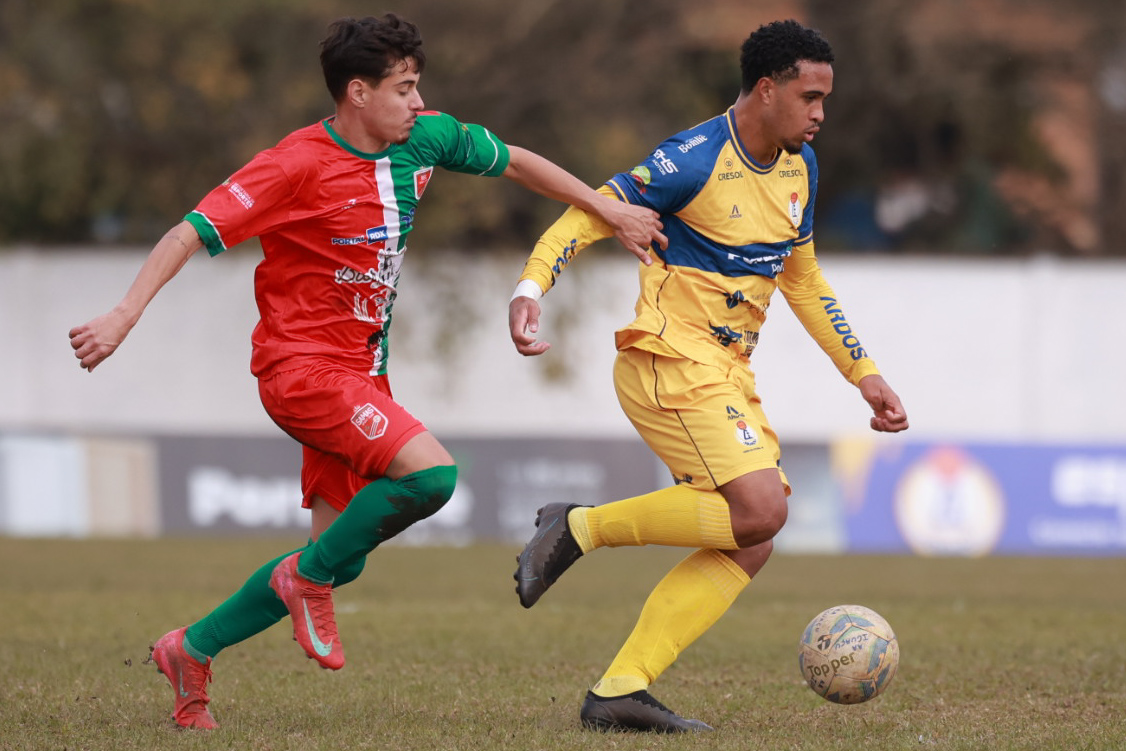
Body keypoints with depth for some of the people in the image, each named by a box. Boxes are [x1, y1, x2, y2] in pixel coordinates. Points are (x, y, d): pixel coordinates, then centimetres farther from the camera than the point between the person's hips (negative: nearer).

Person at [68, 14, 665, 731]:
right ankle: (310, 577, -6)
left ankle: (192, 650, 22)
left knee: (337, 560, 8)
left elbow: (514, 161, 19)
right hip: (302, 367, -8)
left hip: (362, 371, 8)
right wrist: (125, 315, -30)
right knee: (431, 470, -27)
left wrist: (611, 211, 19)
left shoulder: (427, 140, 3)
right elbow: (192, 232, -19)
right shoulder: (299, 164, -17)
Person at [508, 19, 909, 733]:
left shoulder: (799, 168, 11)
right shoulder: (696, 161, -15)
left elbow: (803, 279, 24)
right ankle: (580, 527, -8)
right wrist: (530, 288, -29)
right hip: (671, 362, -9)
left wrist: (865, 374, 21)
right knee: (759, 508, -23)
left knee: (749, 546, -2)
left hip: (730, 373, 9)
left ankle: (619, 691, -3)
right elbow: (586, 217, -13)